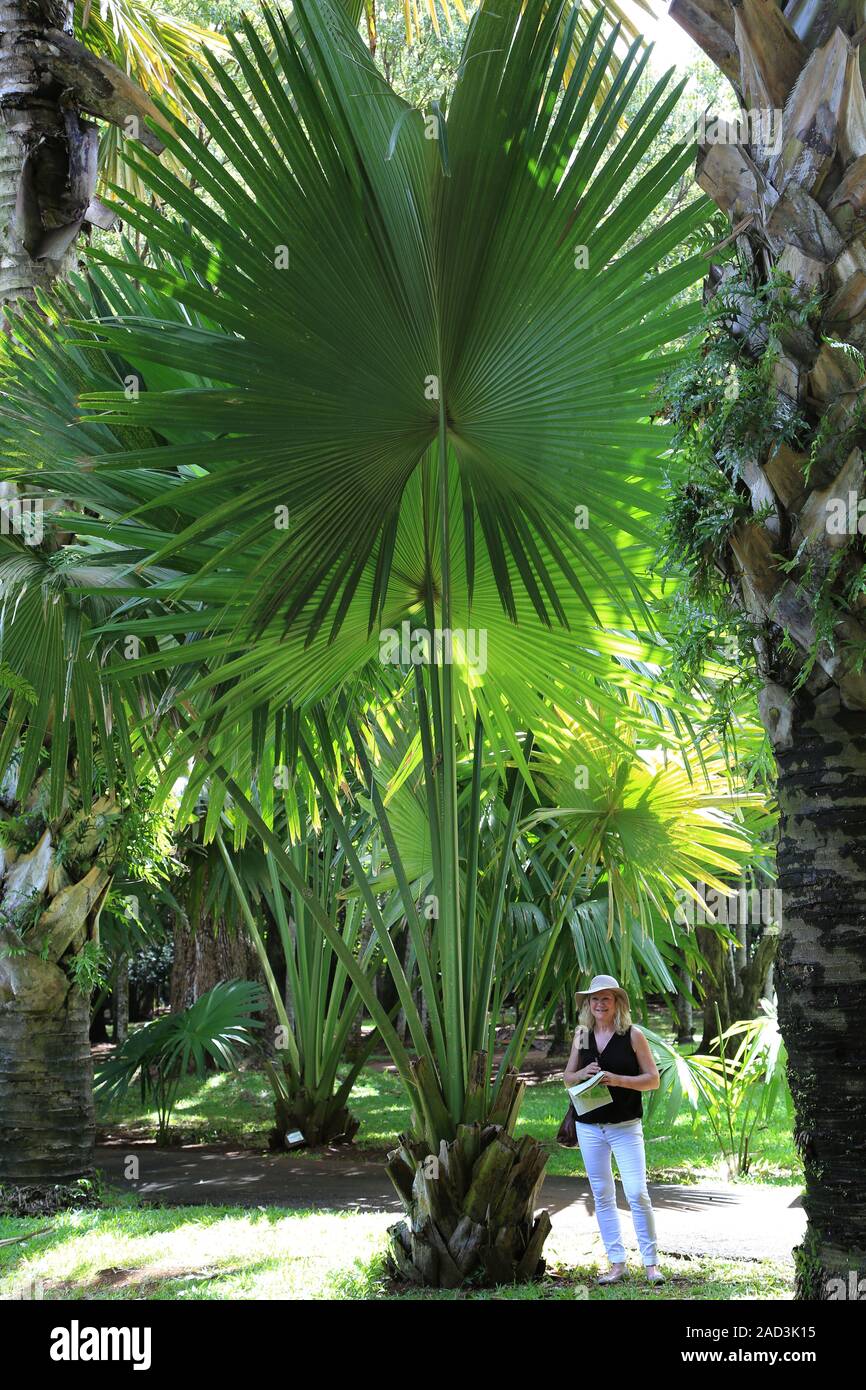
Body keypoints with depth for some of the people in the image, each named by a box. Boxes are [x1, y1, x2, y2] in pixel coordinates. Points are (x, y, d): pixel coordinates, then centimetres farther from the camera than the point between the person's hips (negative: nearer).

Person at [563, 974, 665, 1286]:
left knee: (637, 1193, -10)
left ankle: (651, 1263, 0)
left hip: (625, 1126, -4)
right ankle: (617, 1263, 15)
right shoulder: (582, 1034, 7)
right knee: (602, 1196, 7)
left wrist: (619, 1080, -19)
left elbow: (653, 1079, -5)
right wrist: (583, 1073, -9)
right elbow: (567, 1078, 13)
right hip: (589, 1127, 4)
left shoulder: (632, 1035, -5)